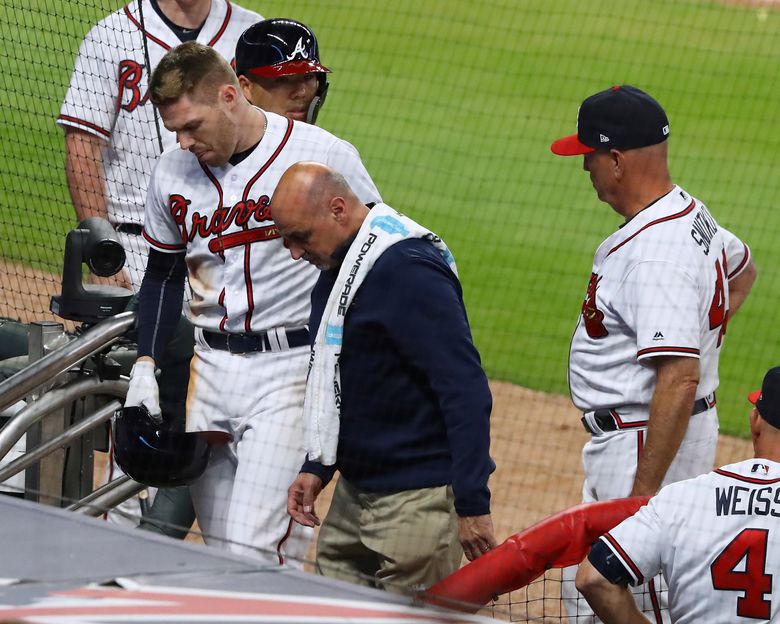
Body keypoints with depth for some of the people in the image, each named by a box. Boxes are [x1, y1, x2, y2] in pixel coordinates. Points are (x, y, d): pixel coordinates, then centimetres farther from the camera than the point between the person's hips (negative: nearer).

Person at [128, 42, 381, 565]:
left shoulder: (325, 158, -9)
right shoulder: (173, 174, 6)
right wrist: (145, 366, 7)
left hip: (292, 368, -6)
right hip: (209, 367, 6)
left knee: (255, 549, -16)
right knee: (223, 549, 5)